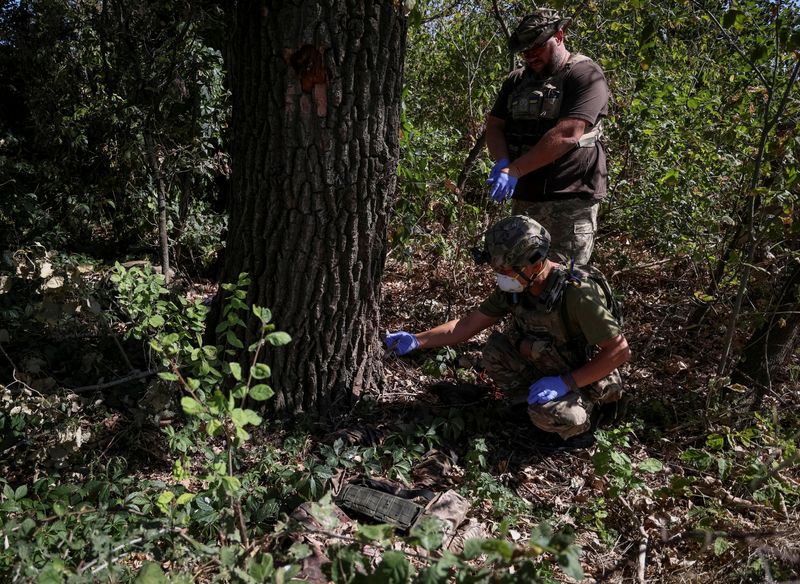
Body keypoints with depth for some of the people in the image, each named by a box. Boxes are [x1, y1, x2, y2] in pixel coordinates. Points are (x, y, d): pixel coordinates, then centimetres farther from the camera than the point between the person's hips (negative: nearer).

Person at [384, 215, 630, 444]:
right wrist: (416, 340, -14)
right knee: (495, 348, -15)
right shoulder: (513, 288, -11)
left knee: (547, 413, -34)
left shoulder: (578, 294, -32)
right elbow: (468, 324, -4)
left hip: (586, 380, -6)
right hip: (547, 371, 6)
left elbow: (620, 350, -28)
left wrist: (566, 382, -28)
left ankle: (583, 408, -1)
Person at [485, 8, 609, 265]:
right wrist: (503, 163, -11)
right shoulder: (517, 79, 16)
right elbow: (494, 126, 11)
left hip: (570, 199, -7)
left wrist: (515, 170, -21)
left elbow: (567, 133, -19)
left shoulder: (585, 74, -6)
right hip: (524, 198, 7)